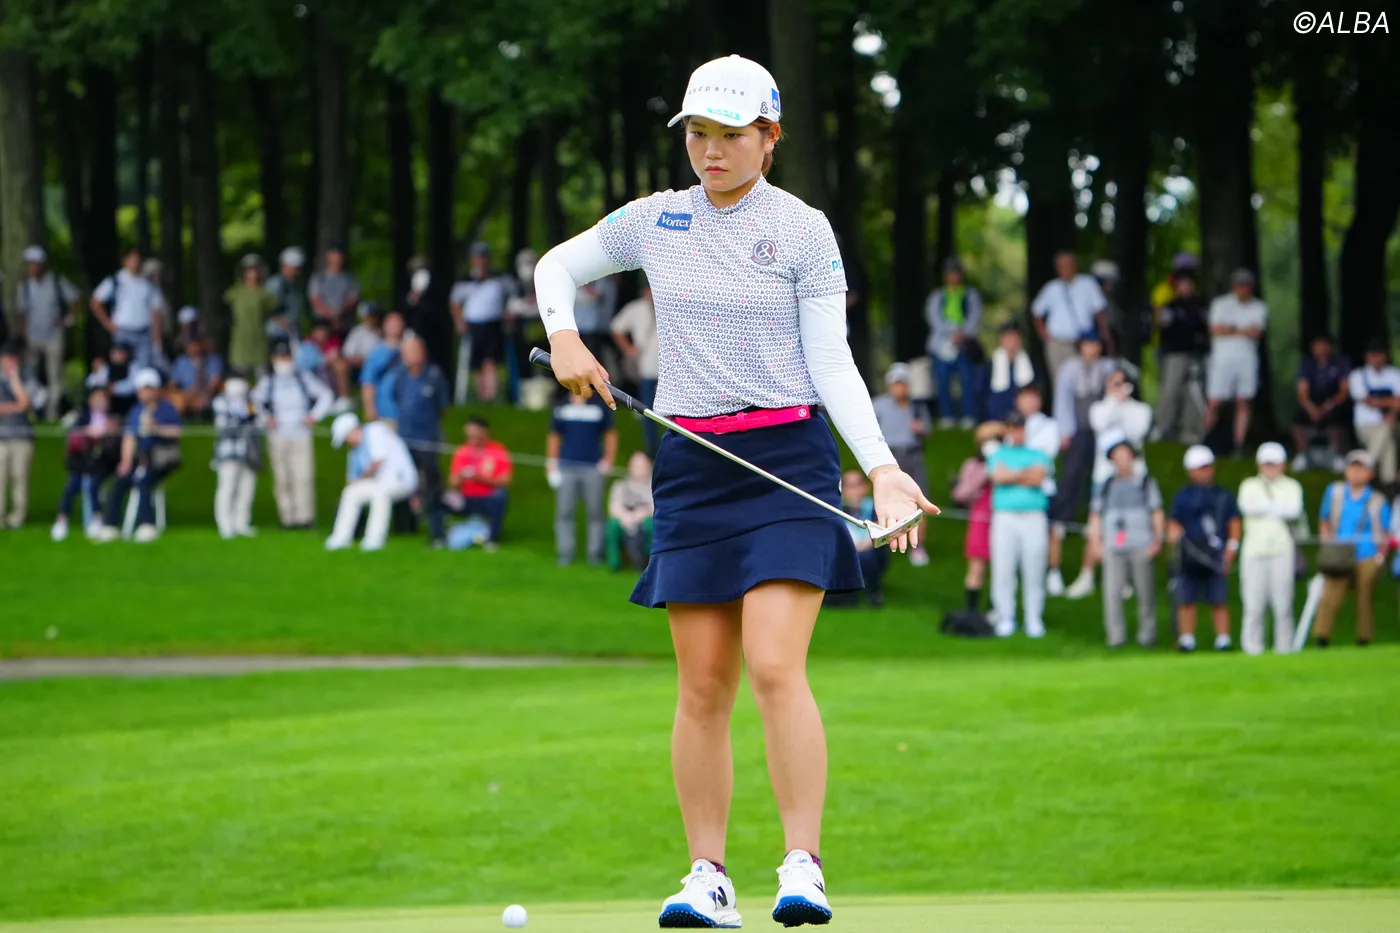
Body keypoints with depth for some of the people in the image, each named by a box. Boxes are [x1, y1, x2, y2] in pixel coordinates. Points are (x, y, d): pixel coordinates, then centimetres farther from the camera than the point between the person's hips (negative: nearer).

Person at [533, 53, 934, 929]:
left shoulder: (803, 229, 0)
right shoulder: (654, 221, 9)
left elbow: (833, 362, -2)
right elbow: (556, 266, 24)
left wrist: (883, 466, -13)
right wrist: (565, 336, 4)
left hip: (787, 458, -3)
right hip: (693, 467, 4)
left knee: (776, 668, -16)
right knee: (702, 687, 2)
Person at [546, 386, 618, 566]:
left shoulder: (601, 407, 7)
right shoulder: (561, 408, 10)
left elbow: (611, 434, 12)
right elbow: (554, 436, 14)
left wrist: (608, 461, 3)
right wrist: (552, 463, 7)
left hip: (593, 468, -1)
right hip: (566, 468, 1)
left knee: (595, 511, -2)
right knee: (564, 512, -1)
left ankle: (595, 552, 5)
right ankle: (565, 553, 4)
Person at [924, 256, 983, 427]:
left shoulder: (971, 294, 15)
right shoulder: (937, 296, 16)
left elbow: (975, 316, 4)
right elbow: (933, 316, 2)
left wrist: (963, 333, -12)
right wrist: (952, 332, -11)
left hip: (964, 344, -1)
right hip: (942, 344, 1)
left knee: (968, 380, -11)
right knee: (943, 380, -5)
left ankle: (969, 417, -8)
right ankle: (945, 417, 0)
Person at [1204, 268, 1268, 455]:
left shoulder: (1259, 308, 9)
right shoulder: (1221, 304, 6)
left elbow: (1256, 332, -4)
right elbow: (1216, 330, -6)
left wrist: (1231, 330, -10)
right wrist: (1243, 331, -6)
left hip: (1247, 358, 1)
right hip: (1223, 358, -1)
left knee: (1243, 403, -2)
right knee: (1213, 403, -7)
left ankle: (1239, 445, 1)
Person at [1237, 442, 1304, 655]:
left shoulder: (1291, 487, 12)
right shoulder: (1249, 486, 14)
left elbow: (1295, 511, -6)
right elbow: (1246, 506, -7)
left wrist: (1264, 508, -2)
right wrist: (1279, 508, -5)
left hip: (1282, 550, 0)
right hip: (1254, 550, 0)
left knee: (1283, 604, -4)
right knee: (1253, 604, -5)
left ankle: (1284, 647, -1)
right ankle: (1252, 648, -4)